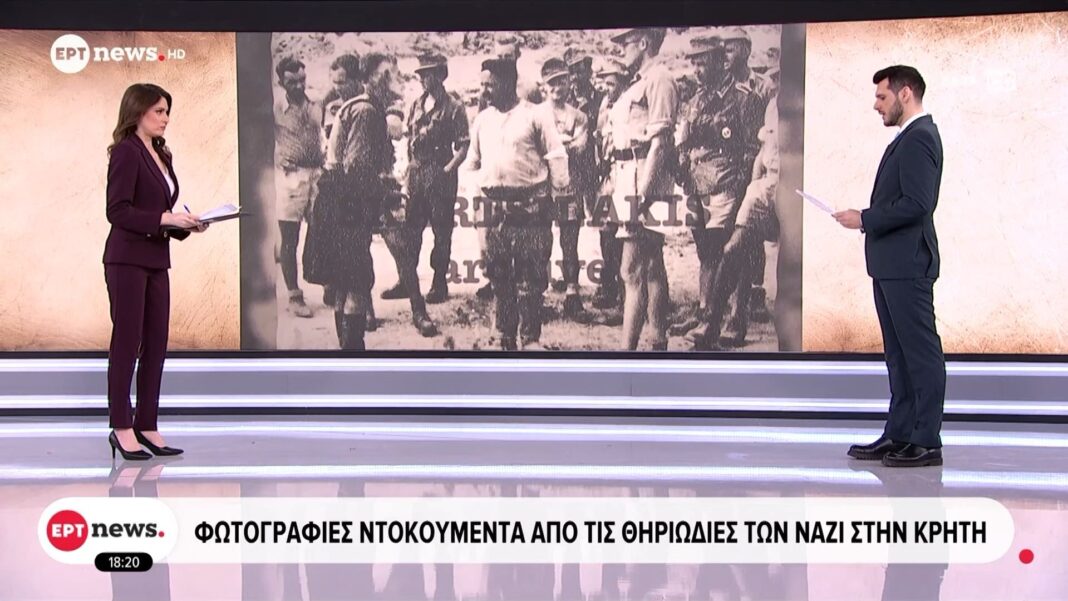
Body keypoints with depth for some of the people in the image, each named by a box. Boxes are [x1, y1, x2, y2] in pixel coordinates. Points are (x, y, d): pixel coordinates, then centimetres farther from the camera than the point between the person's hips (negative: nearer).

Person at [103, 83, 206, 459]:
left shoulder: (161, 155, 16)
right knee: (127, 343, -2)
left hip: (156, 260, 8)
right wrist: (165, 218, -23)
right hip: (128, 259, -8)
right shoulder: (126, 151, -9)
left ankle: (146, 426, 14)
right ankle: (121, 428, 5)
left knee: (156, 344, 8)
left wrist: (187, 224, 2)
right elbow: (118, 211, -17)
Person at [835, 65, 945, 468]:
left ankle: (926, 442, 1)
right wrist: (868, 219, 9)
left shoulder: (919, 138, -14)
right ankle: (899, 435, 19)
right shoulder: (909, 138, 18)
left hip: (907, 265, -11)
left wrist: (865, 219, -15)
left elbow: (916, 204, -22)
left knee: (921, 352, -4)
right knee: (899, 354, 13)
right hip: (891, 264, 11)